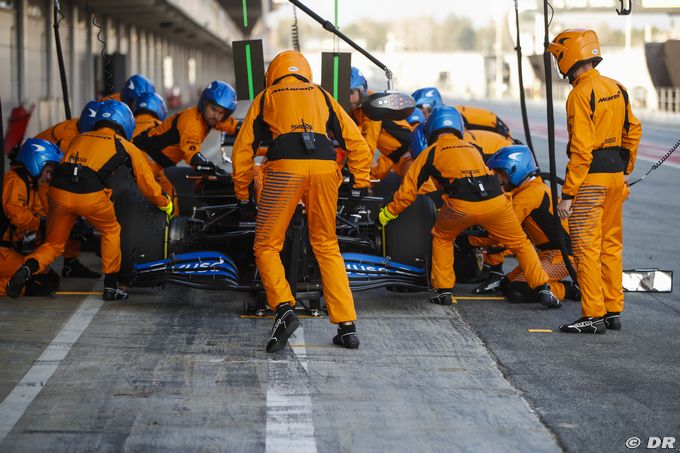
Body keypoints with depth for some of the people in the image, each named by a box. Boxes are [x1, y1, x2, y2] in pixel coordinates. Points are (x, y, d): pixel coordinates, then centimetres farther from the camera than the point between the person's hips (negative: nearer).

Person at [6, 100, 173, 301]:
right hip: (91, 196, -3)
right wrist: (165, 203, 37)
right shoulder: (125, 146, 16)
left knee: (53, 244, 19)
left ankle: (27, 268, -10)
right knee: (111, 231, 25)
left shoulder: (79, 139, 27)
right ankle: (111, 286, 23)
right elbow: (146, 181, 21)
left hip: (59, 192, 3)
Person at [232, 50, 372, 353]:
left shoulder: (266, 97, 24)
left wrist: (242, 195, 25)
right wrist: (362, 182, 25)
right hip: (324, 167, 3)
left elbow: (243, 148, 19)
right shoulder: (321, 95, 29)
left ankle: (284, 308, -14)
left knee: (267, 246, 8)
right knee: (327, 247, 13)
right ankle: (346, 325, 7)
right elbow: (355, 140, 22)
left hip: (285, 167, -2)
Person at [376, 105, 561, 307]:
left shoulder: (431, 152, 20)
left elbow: (408, 189, 19)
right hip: (495, 200, 2)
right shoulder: (472, 148, 32)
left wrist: (387, 214, 32)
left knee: (442, 238, 26)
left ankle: (443, 291, 21)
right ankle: (543, 290, 11)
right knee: (521, 243, 19)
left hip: (462, 206, -2)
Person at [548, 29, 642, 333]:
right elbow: (633, 131, 16)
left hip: (590, 178, -8)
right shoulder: (616, 89, 9)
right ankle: (613, 311, 18)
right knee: (611, 245, 14)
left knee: (587, 248, -4)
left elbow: (581, 149, -20)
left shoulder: (581, 94, -16)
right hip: (615, 176, 8)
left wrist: (567, 194, -18)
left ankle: (593, 316, -4)